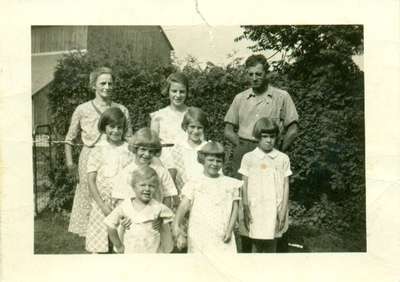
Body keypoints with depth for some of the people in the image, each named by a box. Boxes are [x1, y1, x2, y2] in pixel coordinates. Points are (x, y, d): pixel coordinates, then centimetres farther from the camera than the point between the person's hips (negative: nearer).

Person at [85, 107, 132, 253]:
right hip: (103, 203, -1)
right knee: (98, 246, 2)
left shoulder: (129, 150, 4)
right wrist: (103, 205, -9)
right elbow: (91, 180, -2)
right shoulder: (98, 151, 1)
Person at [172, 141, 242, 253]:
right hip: (199, 239, -1)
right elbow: (183, 206, -7)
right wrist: (176, 225, -23)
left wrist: (229, 229, -3)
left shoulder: (230, 183, 10)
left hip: (223, 239, 1)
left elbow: (235, 207, 10)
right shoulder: (194, 184, 3)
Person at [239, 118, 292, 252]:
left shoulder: (283, 158, 4)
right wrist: (246, 209, -3)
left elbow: (286, 186, 4)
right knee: (256, 245, 6)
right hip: (255, 210, -1)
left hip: (274, 209, 1)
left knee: (271, 245, 8)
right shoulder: (248, 158, 1)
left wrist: (283, 210, -1)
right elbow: (244, 186, 2)